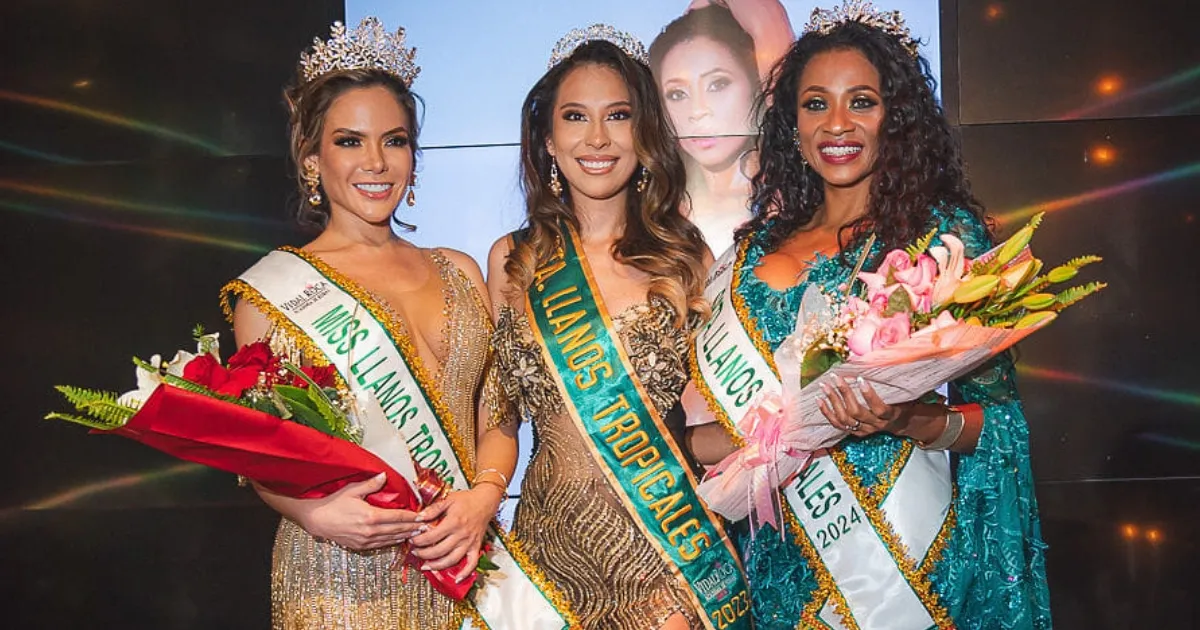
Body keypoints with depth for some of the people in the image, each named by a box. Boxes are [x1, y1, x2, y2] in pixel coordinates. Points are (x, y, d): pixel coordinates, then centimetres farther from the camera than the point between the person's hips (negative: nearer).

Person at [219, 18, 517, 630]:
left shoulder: (458, 272, 8)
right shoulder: (274, 291, -4)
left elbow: (495, 419, 7)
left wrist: (483, 495, -11)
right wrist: (313, 513, -20)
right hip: (342, 581, -3)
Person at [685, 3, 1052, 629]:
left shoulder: (943, 230, -5)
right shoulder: (754, 250, 6)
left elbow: (996, 412, -8)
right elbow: (705, 426, 9)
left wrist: (909, 421, -25)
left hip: (907, 551, -3)